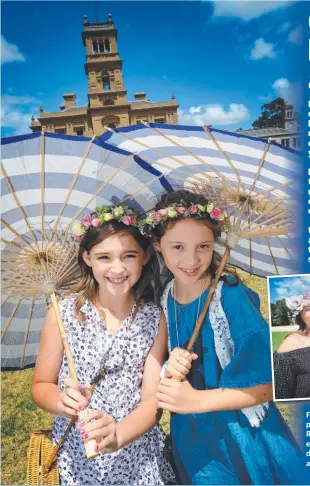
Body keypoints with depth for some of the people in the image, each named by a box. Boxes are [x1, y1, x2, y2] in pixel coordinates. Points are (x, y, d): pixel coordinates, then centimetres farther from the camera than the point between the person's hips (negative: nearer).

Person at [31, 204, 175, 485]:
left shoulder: (154, 320, -9)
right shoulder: (63, 313, -12)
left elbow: (152, 399, -11)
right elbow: (41, 386, -3)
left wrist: (117, 435, -28)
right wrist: (62, 402, -23)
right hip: (76, 459, 0)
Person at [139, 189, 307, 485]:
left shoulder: (231, 296, -23)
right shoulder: (163, 301, -8)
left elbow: (267, 383, -20)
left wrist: (196, 400, -25)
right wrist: (170, 374, -21)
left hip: (242, 440, -4)